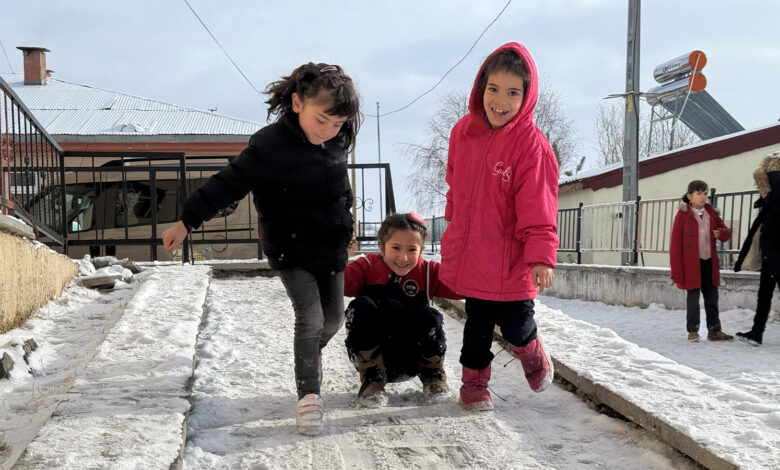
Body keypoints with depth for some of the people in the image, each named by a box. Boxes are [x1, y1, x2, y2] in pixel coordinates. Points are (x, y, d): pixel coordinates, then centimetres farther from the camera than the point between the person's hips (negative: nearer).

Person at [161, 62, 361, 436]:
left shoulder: (338, 141, -2)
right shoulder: (270, 145, -21)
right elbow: (227, 184, -18)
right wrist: (186, 223, -16)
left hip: (332, 248, 6)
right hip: (291, 250, -6)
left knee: (333, 319, 11)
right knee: (310, 318, -14)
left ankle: (312, 352, 44)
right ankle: (308, 396, 0)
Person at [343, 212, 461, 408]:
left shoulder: (428, 272, 1)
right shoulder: (368, 266, -4)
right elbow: (343, 281, -26)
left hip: (409, 361, 1)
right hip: (369, 353, -1)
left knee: (429, 318, -29)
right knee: (362, 306, -27)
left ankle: (432, 374, 5)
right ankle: (372, 378, -8)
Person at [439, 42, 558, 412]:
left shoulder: (532, 145, -16)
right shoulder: (463, 131, -1)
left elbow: (539, 208, -17)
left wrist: (541, 256, -23)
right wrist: (454, 224, 20)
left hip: (511, 259, -3)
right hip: (469, 252, 4)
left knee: (515, 326, 5)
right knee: (477, 322, 14)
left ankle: (532, 352, 39)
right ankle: (474, 381, 33)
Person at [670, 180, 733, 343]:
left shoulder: (711, 212, 6)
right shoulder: (683, 215, -9)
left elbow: (726, 231, 14)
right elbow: (675, 244, -10)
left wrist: (721, 233, -14)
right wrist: (677, 272, -13)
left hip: (709, 262, 5)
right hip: (691, 263, -5)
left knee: (712, 296, 10)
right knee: (693, 296, 0)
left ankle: (714, 330, 20)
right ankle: (692, 331, 10)